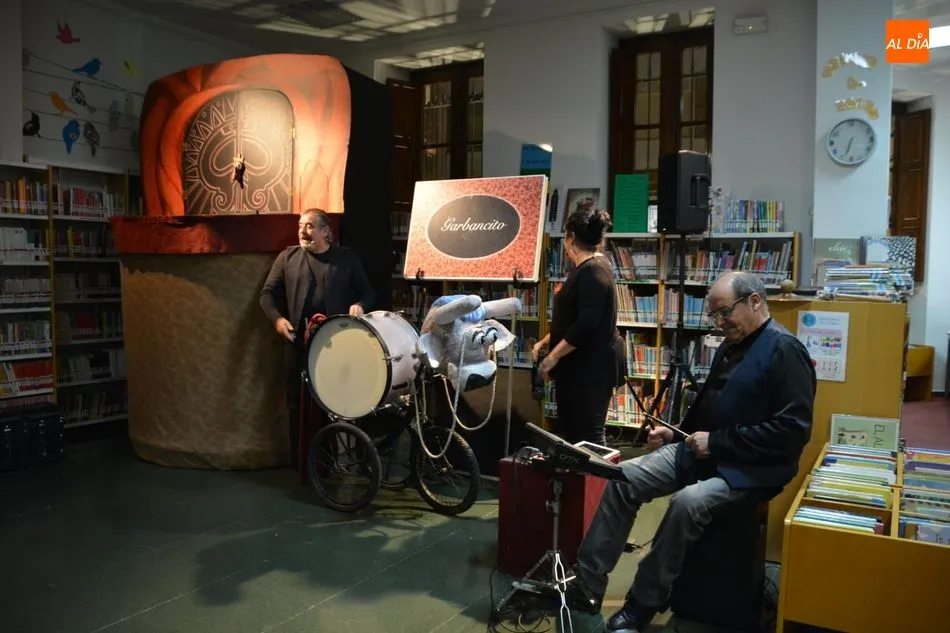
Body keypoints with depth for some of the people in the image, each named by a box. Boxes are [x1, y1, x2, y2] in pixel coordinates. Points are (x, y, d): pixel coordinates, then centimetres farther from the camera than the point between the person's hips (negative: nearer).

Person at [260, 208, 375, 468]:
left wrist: (359, 305, -13)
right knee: (298, 401, 7)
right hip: (299, 342, 1)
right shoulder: (288, 257, 8)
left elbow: (366, 291, 8)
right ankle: (299, 461, 20)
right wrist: (277, 318, -11)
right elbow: (268, 293, 7)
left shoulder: (347, 258, 6)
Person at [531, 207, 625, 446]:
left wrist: (552, 357, -20)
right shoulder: (585, 269, 16)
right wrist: (545, 342, 14)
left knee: (588, 435, -6)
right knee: (569, 431, 15)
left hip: (592, 366, -11)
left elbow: (586, 324, -27)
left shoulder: (594, 271, -18)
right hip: (579, 365, 11)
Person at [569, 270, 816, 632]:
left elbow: (794, 429, -21)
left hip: (749, 469, -8)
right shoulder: (730, 347, 14)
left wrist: (718, 441, -20)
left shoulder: (784, 351, -13)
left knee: (687, 502, -34)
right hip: (701, 452, 9)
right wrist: (676, 433, 9)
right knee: (623, 479, -9)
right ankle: (586, 585, -7)